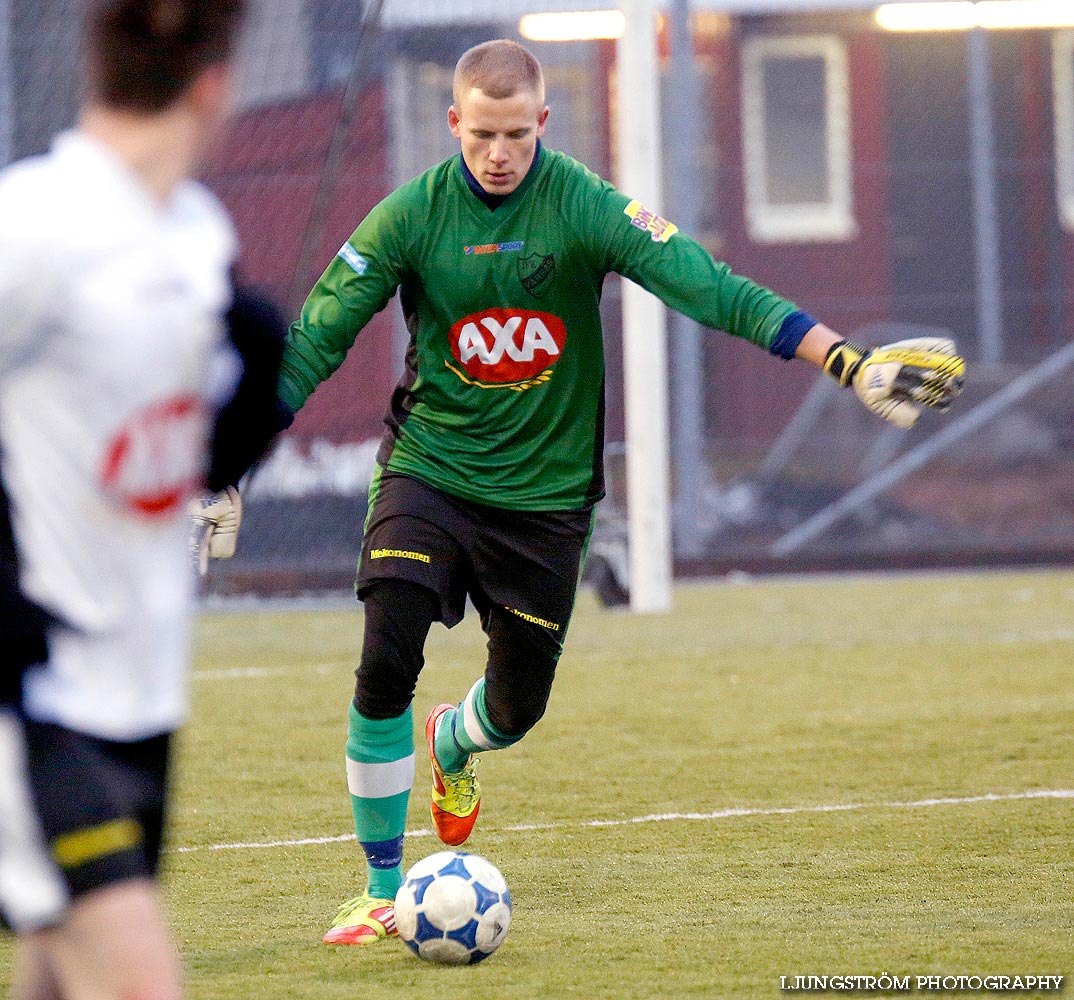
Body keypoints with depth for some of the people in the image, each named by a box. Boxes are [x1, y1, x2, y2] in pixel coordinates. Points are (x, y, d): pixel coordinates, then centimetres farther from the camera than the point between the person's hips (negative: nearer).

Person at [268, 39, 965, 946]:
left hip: (545, 491, 1)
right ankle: (383, 894, -3)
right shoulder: (412, 215, -9)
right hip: (429, 470, -1)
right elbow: (315, 341, -5)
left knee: (517, 706, 7)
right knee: (385, 665, -18)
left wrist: (849, 362, -27)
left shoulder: (584, 207, -12)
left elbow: (706, 285, -18)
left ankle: (451, 744, 47)